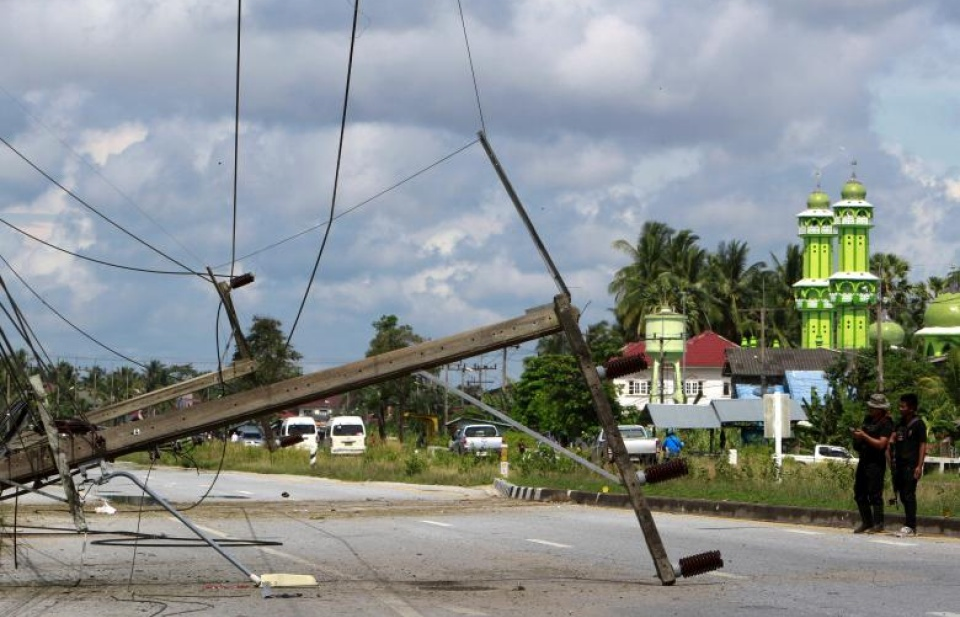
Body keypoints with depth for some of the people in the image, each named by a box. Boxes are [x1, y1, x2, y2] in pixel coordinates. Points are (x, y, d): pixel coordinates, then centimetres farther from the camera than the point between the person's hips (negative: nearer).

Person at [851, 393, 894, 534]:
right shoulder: (868, 419, 14)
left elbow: (881, 444, -19)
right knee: (859, 492, 12)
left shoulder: (886, 424, -10)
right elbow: (862, 435, 24)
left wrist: (864, 436, -20)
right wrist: (856, 434, 2)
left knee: (874, 493, -9)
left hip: (876, 462, -9)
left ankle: (878, 524, -4)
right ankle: (866, 522, 20)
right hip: (864, 460, 9)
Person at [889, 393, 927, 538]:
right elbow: (892, 440, 24)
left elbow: (923, 446, -9)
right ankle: (910, 524, 15)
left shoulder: (918, 424, -4)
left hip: (911, 465, -7)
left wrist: (919, 466, -15)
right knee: (903, 495, 9)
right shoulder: (900, 423, 18)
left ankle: (909, 526, -10)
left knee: (909, 495, -9)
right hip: (900, 464, 7)